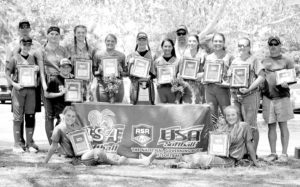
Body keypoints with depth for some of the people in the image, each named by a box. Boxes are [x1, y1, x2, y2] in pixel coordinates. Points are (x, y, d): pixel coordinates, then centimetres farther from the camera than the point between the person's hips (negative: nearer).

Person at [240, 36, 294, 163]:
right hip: (268, 97, 2)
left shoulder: (287, 62, 7)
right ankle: (273, 154, 11)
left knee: (283, 125, -2)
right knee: (271, 126, 4)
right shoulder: (264, 61, 12)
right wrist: (248, 89, -10)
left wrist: (287, 83, -17)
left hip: (282, 96, -2)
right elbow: (261, 77, 3)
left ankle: (284, 154, 4)